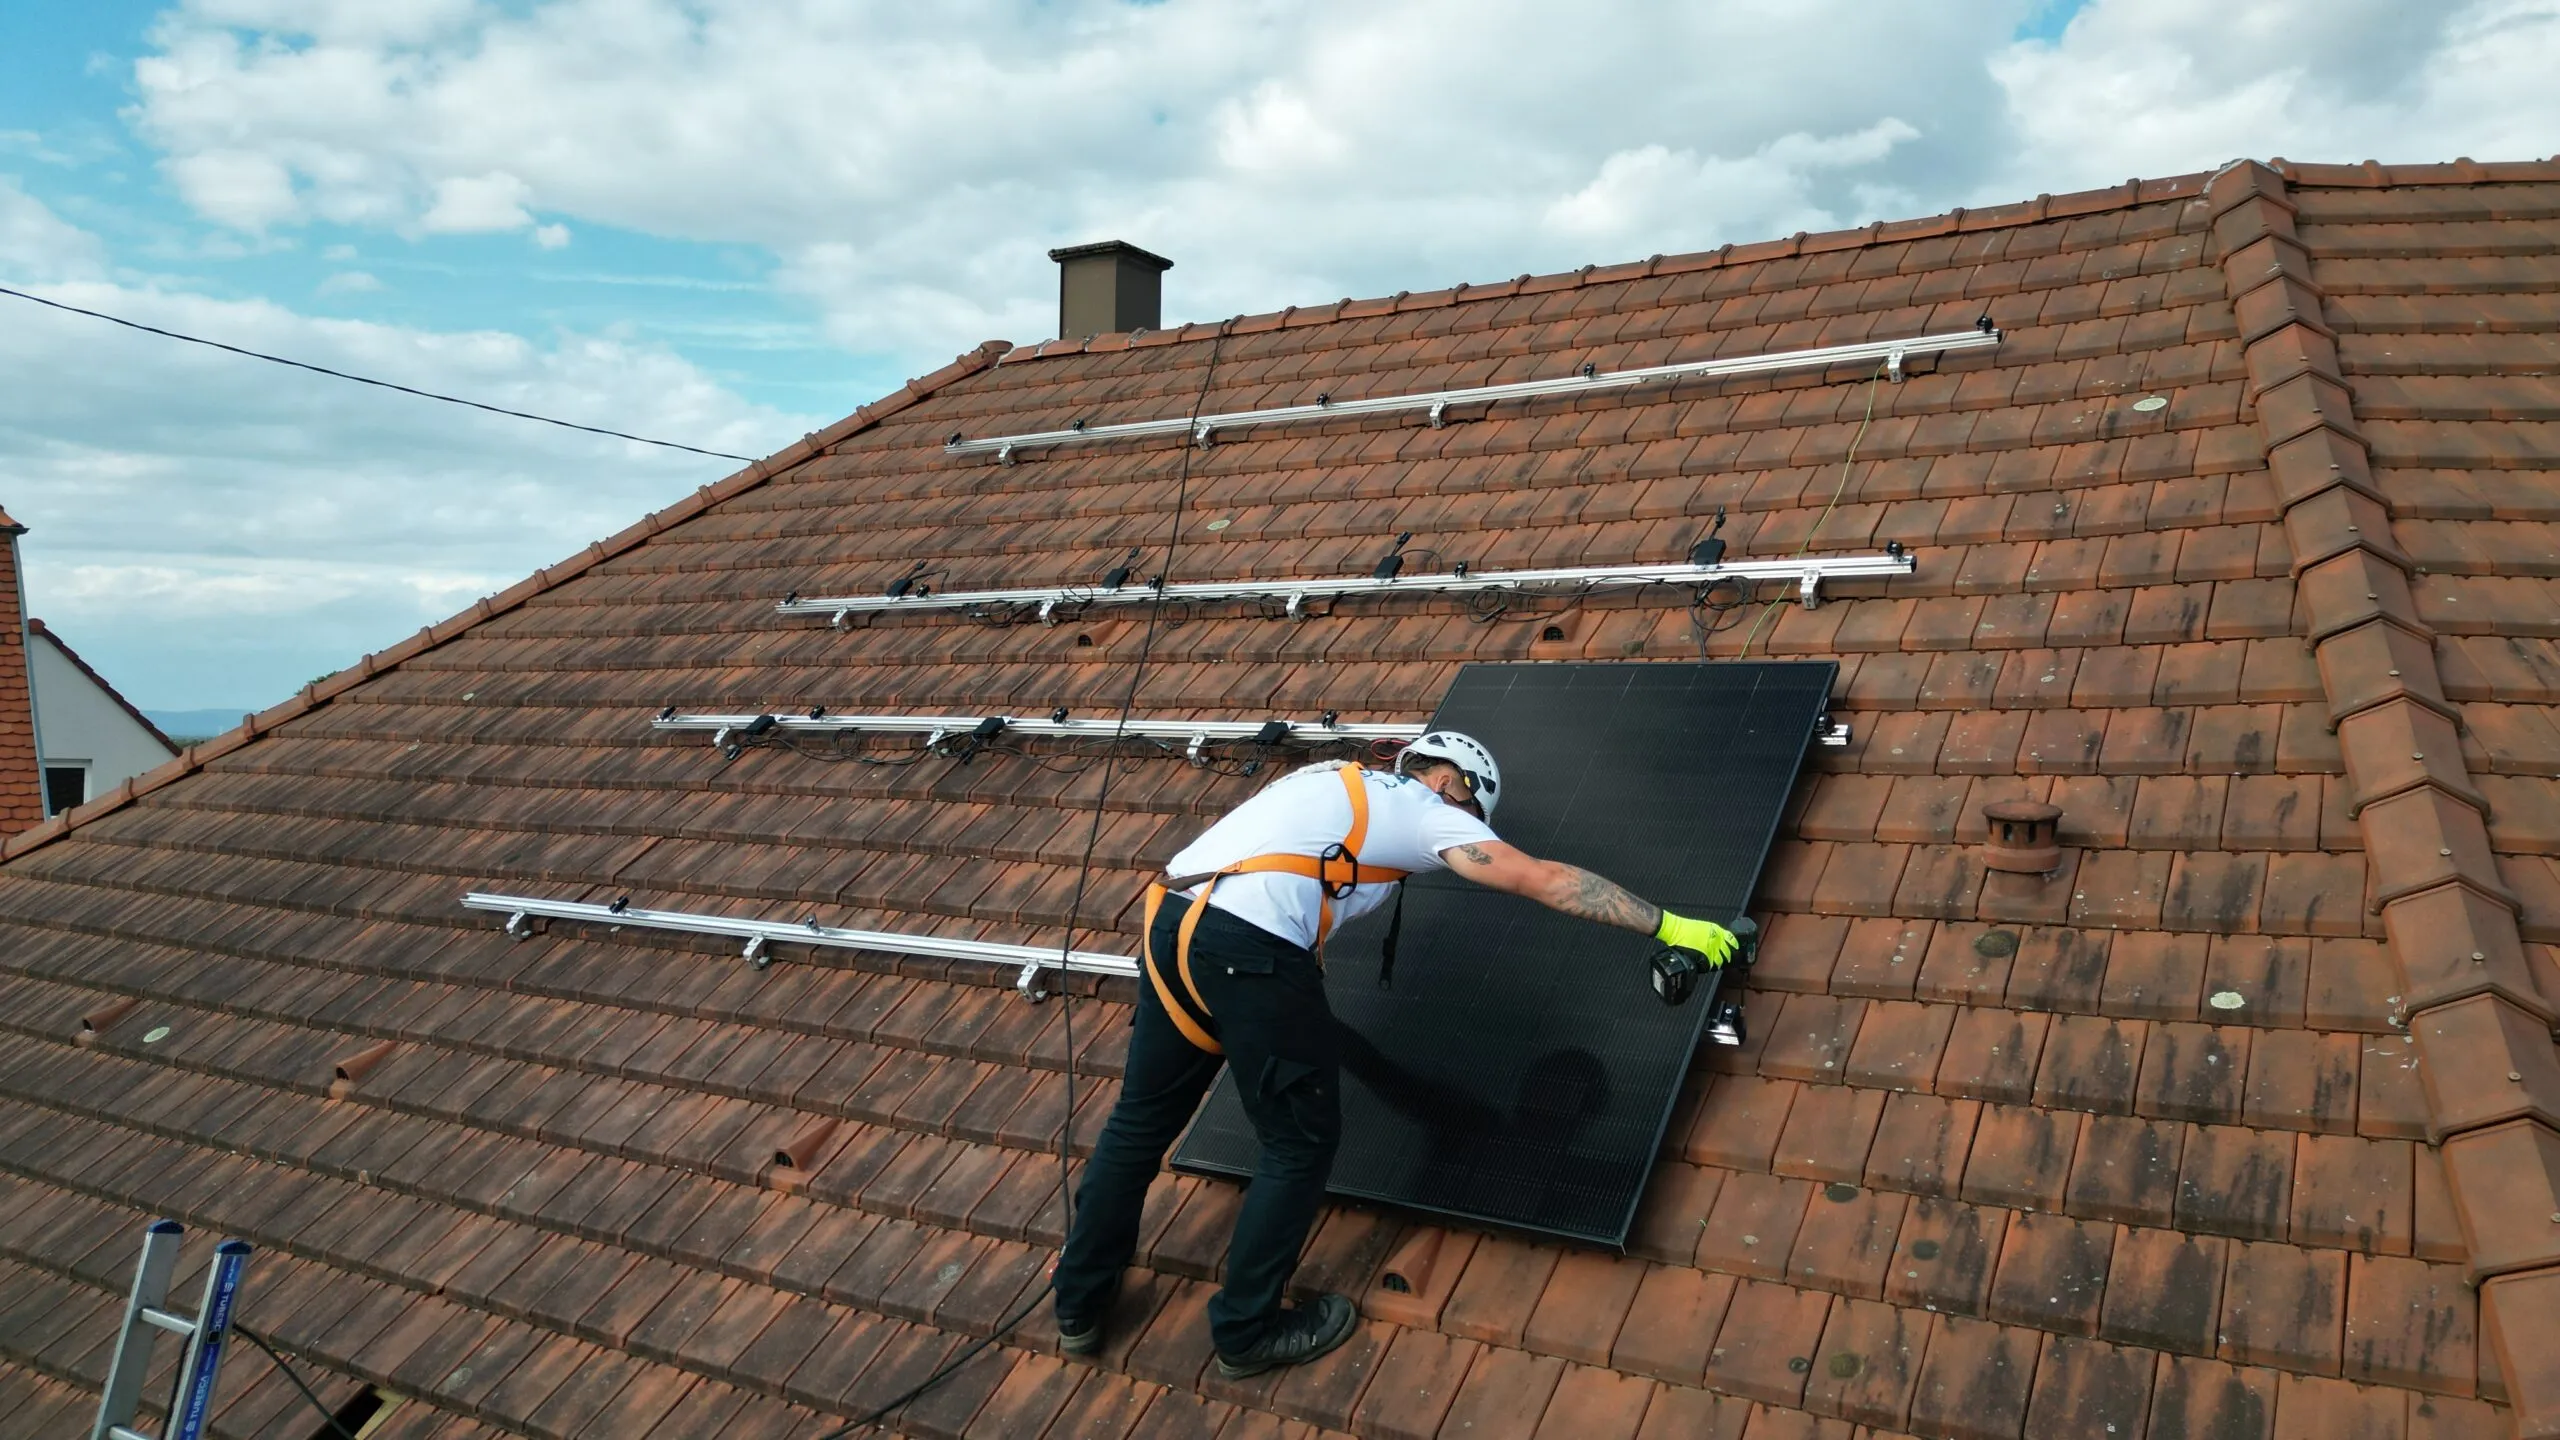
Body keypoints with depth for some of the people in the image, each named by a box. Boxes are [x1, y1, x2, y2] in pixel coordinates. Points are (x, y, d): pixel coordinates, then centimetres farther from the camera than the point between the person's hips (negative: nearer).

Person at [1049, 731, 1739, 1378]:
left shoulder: (1330, 781, 30)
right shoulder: (1424, 808, 10)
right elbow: (1545, 880, 4)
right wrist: (1669, 926, 9)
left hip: (1169, 926, 8)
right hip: (1252, 949, -8)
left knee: (1140, 1120, 22)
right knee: (1302, 1143, 11)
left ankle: (1080, 1303, 36)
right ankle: (1245, 1332, 23)